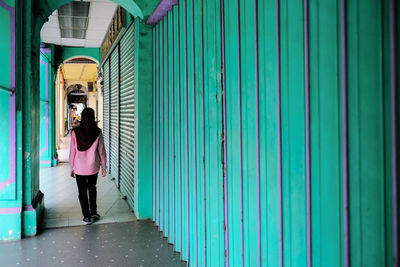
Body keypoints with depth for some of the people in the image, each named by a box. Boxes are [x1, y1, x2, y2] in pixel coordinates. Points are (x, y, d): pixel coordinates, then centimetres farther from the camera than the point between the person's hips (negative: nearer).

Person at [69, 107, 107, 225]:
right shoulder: (97, 132, -10)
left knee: (82, 192, 11)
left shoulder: (75, 132, -9)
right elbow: (101, 151, -5)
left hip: (79, 168, -1)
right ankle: (93, 212, 26)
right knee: (92, 189, 23)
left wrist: (72, 168, 6)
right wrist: (103, 166, 6)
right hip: (93, 167, 1)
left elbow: (72, 151, -4)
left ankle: (87, 216, 15)